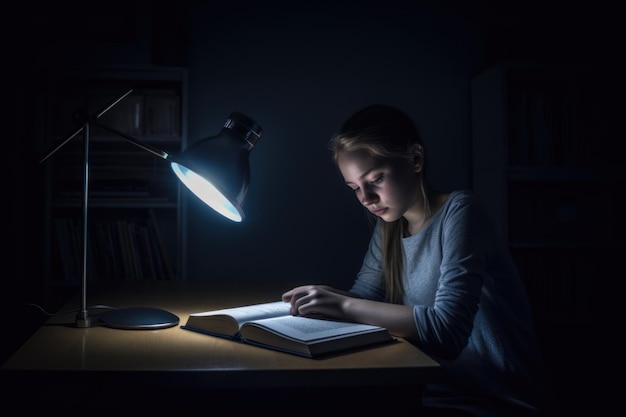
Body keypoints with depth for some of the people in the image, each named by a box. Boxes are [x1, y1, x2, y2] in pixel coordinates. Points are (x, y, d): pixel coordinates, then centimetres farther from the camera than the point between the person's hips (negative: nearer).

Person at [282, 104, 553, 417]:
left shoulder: (458, 213, -18)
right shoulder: (389, 225, 4)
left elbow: (447, 329, -27)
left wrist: (345, 306, -27)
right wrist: (324, 298, -15)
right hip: (436, 389, 6)